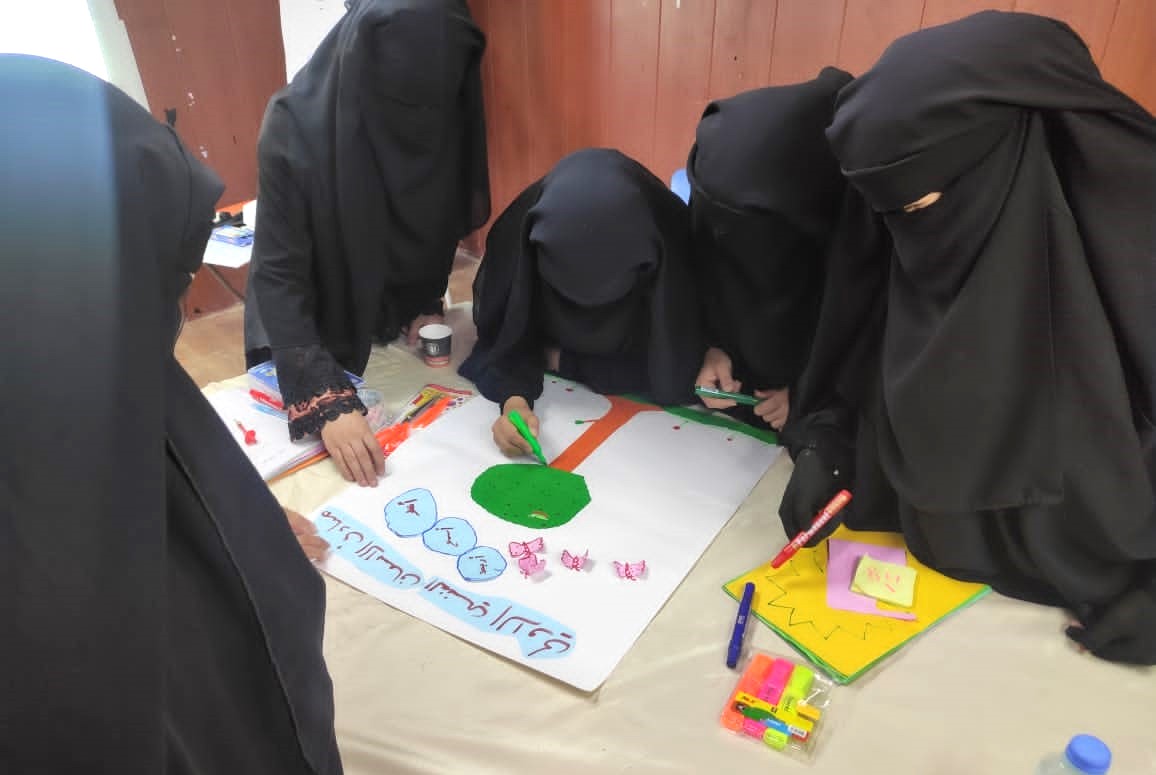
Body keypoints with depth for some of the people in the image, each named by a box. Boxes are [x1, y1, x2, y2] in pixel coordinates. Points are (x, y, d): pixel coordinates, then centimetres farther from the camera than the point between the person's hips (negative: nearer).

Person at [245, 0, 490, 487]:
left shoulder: (446, 118, -16)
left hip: (397, 325, 4)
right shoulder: (294, 126, -29)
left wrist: (427, 305, -10)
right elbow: (278, 274, -28)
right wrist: (326, 402, -37)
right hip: (311, 332, -3)